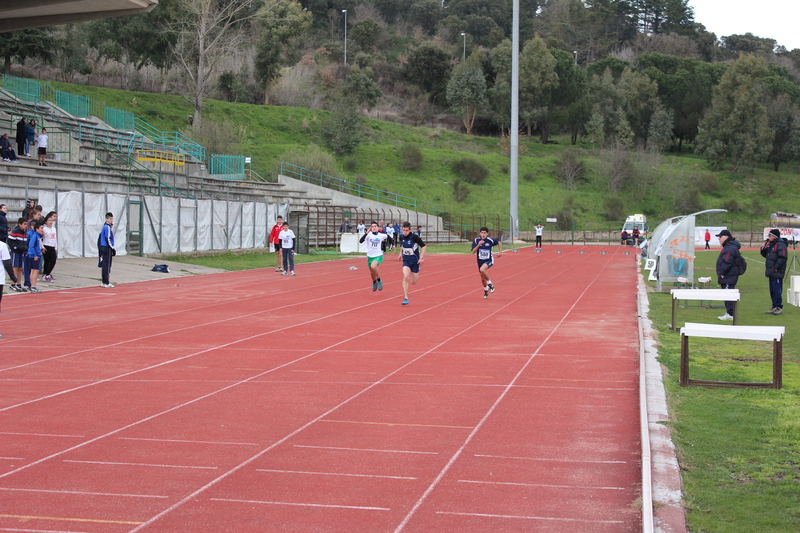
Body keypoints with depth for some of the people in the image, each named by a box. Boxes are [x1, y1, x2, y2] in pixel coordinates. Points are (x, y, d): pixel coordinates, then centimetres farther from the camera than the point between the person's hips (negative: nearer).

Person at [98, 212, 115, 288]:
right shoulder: (107, 227, -13)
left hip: (103, 247, 10)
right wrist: (112, 248, -13)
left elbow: (99, 238, 20)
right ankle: (106, 283, -5)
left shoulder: (104, 227, 15)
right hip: (107, 248, -10)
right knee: (107, 266, -7)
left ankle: (104, 282, 18)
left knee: (104, 265, 13)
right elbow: (107, 239, -18)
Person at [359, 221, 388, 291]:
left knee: (373, 266, -32)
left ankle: (379, 280, -11)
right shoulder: (369, 235, -11)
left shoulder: (381, 235, -5)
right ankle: (374, 283, 50)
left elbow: (388, 237, 19)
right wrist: (367, 232, -38)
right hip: (370, 256, 2)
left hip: (378, 255, -2)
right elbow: (360, 241, -28)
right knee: (372, 272, 18)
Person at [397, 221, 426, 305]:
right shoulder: (401, 237, -5)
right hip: (406, 261, 2)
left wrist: (421, 258, -17)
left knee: (413, 283, 7)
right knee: (405, 277, -22)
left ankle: (416, 275, 47)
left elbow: (423, 246, -12)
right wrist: (400, 253, 10)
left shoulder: (414, 237, -20)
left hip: (415, 261, -2)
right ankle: (405, 298, -18)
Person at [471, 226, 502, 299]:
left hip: (489, 260, -4)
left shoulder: (491, 240, -13)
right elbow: (473, 252, -16)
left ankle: (490, 283, -14)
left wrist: (500, 252, 2)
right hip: (480, 261, 4)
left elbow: (499, 242, 7)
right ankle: (486, 290, 41)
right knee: (483, 278, 14)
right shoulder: (476, 240, -10)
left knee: (482, 269, -35)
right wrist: (478, 245, -30)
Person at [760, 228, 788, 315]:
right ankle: (775, 307, 19)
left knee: (777, 290, -8)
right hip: (771, 272, 10)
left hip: (777, 272, -10)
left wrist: (776, 268, -21)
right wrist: (763, 248, 5)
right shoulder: (770, 244, 18)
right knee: (772, 291, 12)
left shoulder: (780, 244, -12)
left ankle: (779, 307, -3)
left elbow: (782, 258, -20)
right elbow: (765, 255, 25)